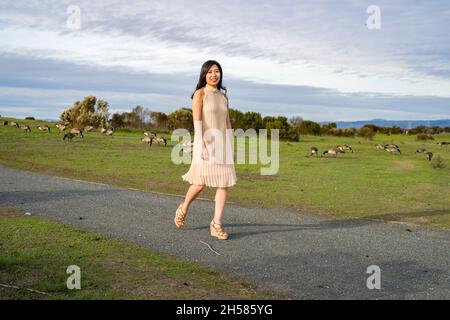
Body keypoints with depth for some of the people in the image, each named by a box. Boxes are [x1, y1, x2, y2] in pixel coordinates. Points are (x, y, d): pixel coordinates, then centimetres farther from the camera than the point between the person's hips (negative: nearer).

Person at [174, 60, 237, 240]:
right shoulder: (199, 94, -3)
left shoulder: (223, 96, 15)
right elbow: (197, 121, -13)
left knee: (225, 183, -4)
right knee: (201, 183, -4)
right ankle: (183, 208, 26)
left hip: (222, 142, 5)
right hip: (206, 142, -5)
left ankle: (216, 225, 1)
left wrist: (231, 148, 14)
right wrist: (201, 145, -23)